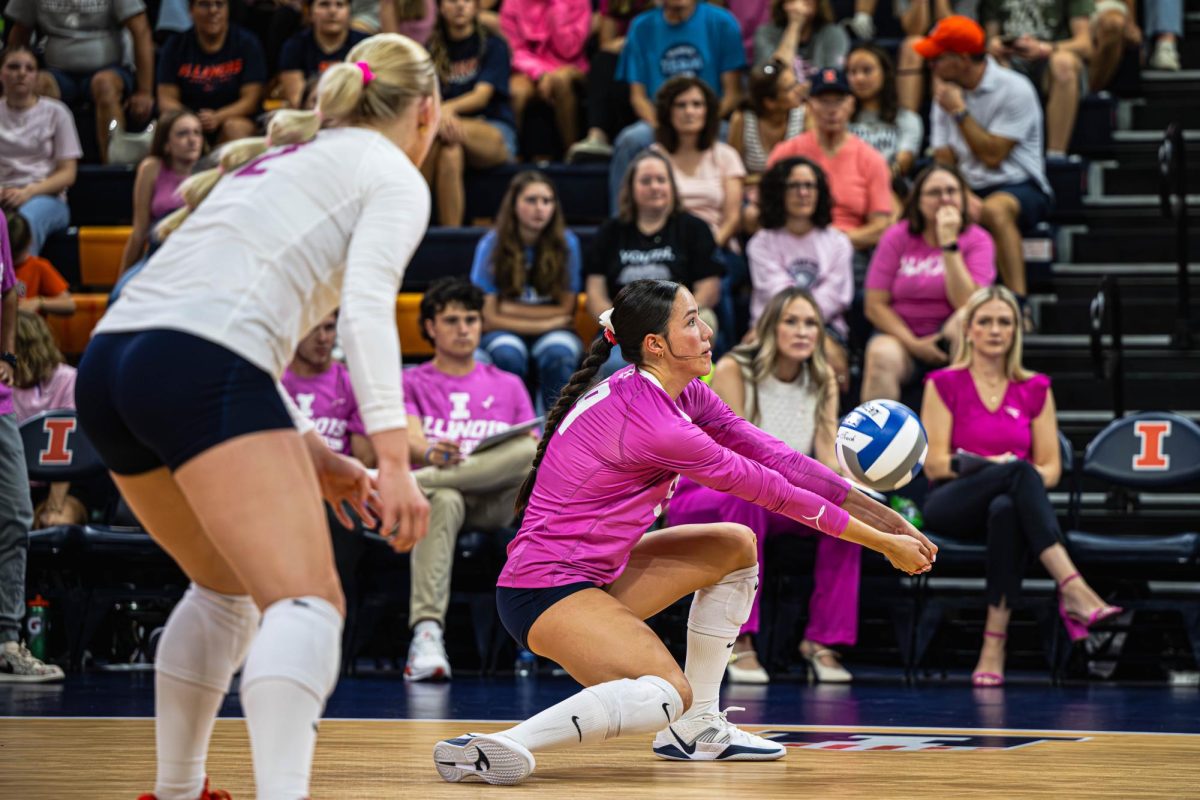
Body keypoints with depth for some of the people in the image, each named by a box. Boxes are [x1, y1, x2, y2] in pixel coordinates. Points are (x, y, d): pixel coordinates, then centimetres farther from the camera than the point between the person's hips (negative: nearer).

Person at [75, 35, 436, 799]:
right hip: (200, 371, -8)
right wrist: (394, 460, -17)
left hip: (109, 363, 8)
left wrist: (309, 452, 29)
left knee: (229, 586, 28)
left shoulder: (280, 159, 32)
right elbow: (366, 306, -9)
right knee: (308, 603, -15)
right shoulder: (394, 177, 9)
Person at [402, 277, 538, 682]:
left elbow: (532, 453, 15)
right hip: (439, 488, -2)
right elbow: (410, 441, -4)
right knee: (442, 502, -42)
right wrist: (431, 453, -30)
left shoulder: (509, 386, 24)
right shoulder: (411, 384, 16)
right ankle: (427, 633, -56)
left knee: (529, 450, -32)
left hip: (495, 504, 2)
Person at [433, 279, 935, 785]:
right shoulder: (648, 421, -23)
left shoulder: (683, 395, 5)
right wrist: (881, 543, -9)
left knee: (737, 545, 16)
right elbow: (767, 489, -16)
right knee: (667, 694, -31)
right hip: (545, 589, -11)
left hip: (594, 574, 11)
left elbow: (772, 455, 5)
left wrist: (873, 510, 2)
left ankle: (697, 728, 16)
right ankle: (492, 747, -30)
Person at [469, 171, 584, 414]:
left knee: (558, 354, -34)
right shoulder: (492, 244, -6)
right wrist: (543, 324, -12)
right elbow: (489, 317, -8)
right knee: (507, 355, -35)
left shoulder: (566, 243, -4)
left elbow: (566, 309, -1)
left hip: (554, 332, 0)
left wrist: (511, 309, -6)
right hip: (506, 333, 0)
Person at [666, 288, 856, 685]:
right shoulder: (733, 370, -16)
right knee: (746, 495, -40)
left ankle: (823, 639, -15)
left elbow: (829, 458, -11)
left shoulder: (822, 380, 0)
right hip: (701, 496, -5)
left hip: (772, 506, 5)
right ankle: (739, 643, -36)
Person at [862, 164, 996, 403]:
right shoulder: (897, 237, 3)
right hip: (901, 335, 0)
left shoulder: (977, 240, 0)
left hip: (950, 339, 0)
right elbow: (875, 305, -1)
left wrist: (949, 243, -19)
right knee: (882, 355, -34)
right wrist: (914, 345, -13)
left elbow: (966, 303, -16)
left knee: (966, 320, -33)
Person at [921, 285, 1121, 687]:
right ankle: (1073, 590, -50)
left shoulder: (1035, 389, 14)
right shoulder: (944, 384, 7)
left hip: (1013, 504, 2)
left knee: (1006, 510, -40)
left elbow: (1050, 467, 11)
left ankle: (995, 643, -46)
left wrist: (1027, 481, -13)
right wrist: (989, 467, -18)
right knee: (1019, 472, -36)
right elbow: (934, 464, 0)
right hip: (952, 505, -2)